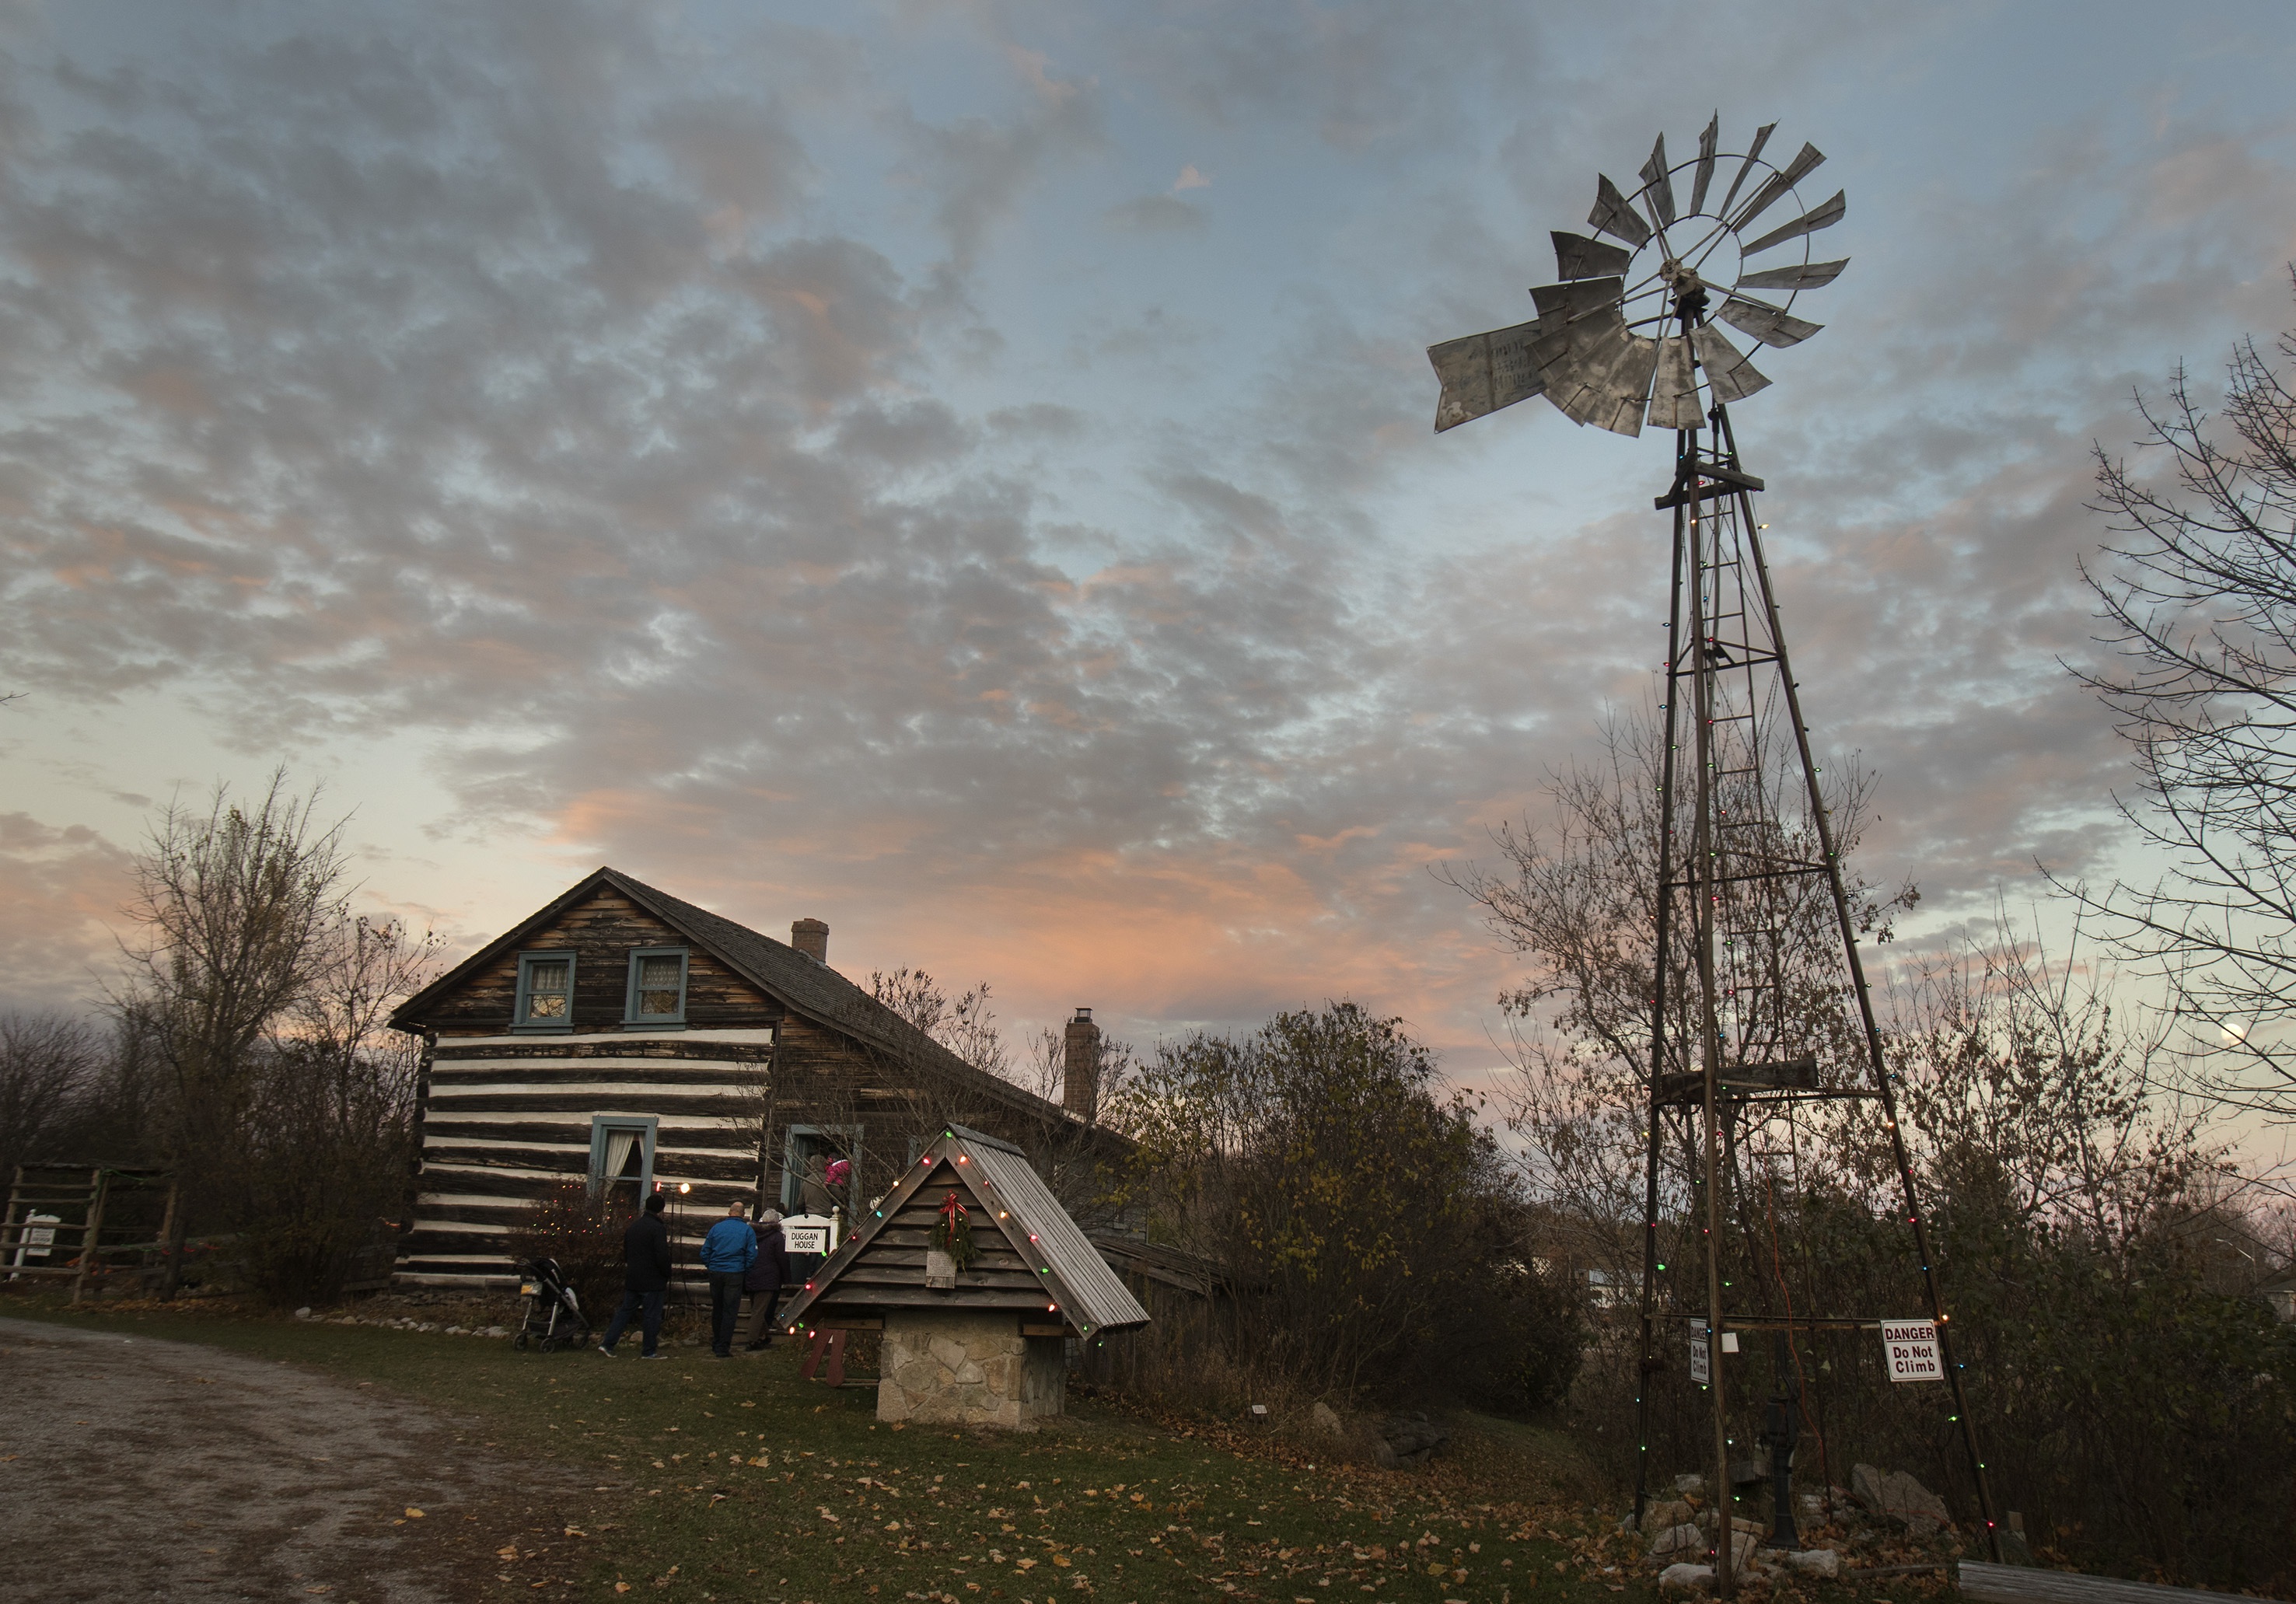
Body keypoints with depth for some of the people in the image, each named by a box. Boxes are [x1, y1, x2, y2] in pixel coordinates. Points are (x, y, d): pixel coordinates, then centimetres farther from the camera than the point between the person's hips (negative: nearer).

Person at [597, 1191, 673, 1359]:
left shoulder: (633, 1226, 11)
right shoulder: (658, 1228, -15)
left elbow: (625, 1253, 19)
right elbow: (662, 1257, -18)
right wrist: (667, 1278, -7)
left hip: (632, 1280, 7)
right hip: (652, 1281, -7)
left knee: (625, 1311, 15)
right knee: (652, 1315, 1)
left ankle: (607, 1343, 9)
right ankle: (648, 1351, 6)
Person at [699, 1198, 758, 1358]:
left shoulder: (716, 1228, 5)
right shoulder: (747, 1230, 0)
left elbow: (705, 1252, 7)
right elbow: (752, 1255, -4)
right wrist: (745, 1271, 8)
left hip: (716, 1273, 3)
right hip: (735, 1274, -3)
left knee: (717, 1309, 16)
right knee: (730, 1311, -1)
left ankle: (716, 1344, 26)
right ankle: (723, 1348, -5)